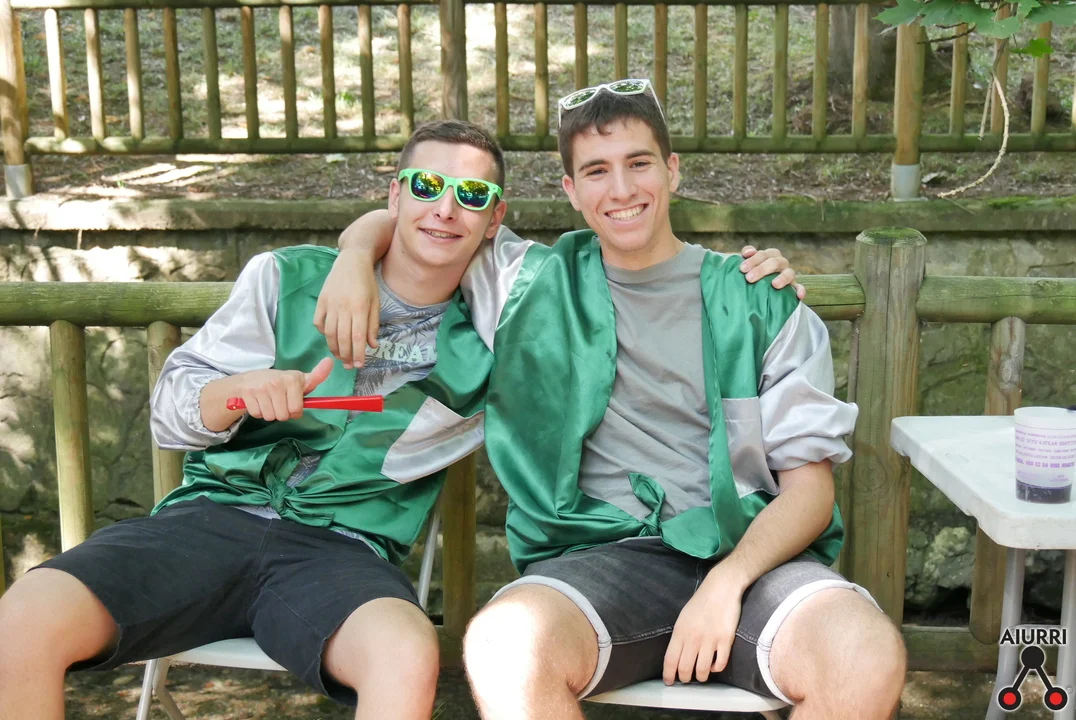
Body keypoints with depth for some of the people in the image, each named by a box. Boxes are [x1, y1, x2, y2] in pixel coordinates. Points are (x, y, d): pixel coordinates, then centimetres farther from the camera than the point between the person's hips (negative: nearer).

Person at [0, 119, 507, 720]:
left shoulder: (486, 339, 8)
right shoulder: (288, 278, 9)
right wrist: (239, 390, -12)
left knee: (407, 653, -36)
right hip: (217, 513, 1)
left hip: (342, 550, -1)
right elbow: (170, 413, 10)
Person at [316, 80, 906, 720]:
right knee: (505, 645, -35)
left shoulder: (761, 304, 11)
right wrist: (356, 259, 2)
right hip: (601, 554, 0)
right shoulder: (532, 284, 14)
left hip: (749, 551, 1)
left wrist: (728, 581, -11)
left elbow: (809, 483, 7)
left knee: (868, 657, -33)